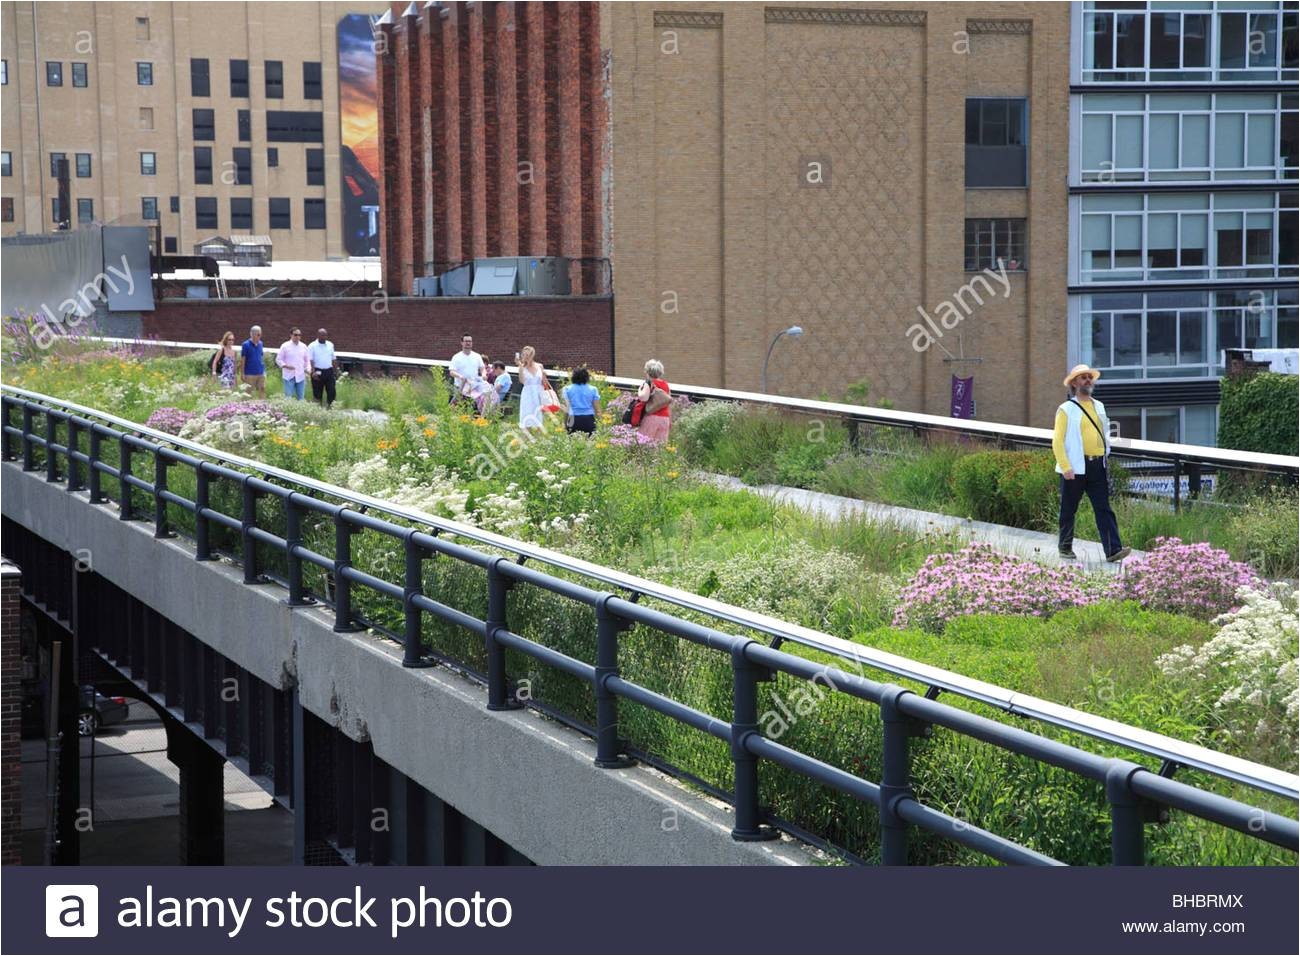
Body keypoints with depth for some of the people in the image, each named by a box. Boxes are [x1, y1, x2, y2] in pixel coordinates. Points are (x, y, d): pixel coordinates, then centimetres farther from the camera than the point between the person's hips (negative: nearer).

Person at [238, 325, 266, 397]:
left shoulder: (260, 344, 9)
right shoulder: (246, 345, -6)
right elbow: (242, 360, -5)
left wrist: (264, 371, 13)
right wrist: (242, 374, -8)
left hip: (261, 373, 5)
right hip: (250, 374, -5)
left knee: (262, 391, 2)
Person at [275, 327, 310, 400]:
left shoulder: (303, 347, 9)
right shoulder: (285, 346, -2)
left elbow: (306, 360, 17)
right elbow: (278, 359, -1)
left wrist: (306, 371, 7)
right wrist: (286, 366, -17)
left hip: (300, 376, 4)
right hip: (289, 376, -4)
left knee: (301, 397, 5)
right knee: (288, 396, -5)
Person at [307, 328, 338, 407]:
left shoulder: (330, 345, 11)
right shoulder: (312, 346, -2)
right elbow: (311, 360, -9)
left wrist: (336, 371, 14)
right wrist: (313, 372, -21)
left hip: (329, 371, 4)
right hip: (318, 372, -4)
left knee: (331, 391, -2)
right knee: (317, 393, 2)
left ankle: (328, 406, 11)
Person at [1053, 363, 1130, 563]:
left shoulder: (1099, 407, 15)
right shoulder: (1066, 409, -3)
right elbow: (1058, 441, -8)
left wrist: (1105, 454, 17)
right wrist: (1066, 468, -15)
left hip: (1097, 467, 4)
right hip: (1076, 467, -4)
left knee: (1104, 509, -5)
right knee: (1069, 510, 6)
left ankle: (1113, 550, -13)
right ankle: (1065, 547, 20)